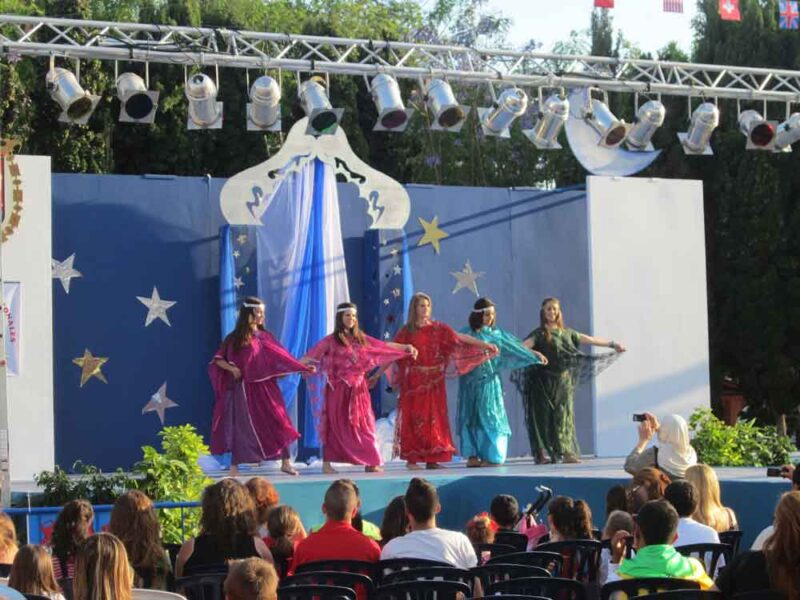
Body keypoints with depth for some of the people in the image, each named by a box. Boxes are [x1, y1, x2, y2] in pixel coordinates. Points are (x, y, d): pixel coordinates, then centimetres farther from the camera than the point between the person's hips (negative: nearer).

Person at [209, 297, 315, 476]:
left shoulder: (264, 337, 8)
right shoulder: (234, 339, 2)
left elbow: (282, 357, 7)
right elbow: (218, 359, 4)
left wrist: (304, 368, 1)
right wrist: (231, 368, -14)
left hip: (264, 387, 2)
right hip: (243, 388, -2)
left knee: (278, 422, -4)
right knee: (241, 425, -2)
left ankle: (285, 462, 1)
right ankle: (234, 467, 4)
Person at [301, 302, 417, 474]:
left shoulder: (360, 338, 11)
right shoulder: (331, 340, -2)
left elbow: (383, 346, 13)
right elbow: (312, 355, -9)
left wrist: (406, 347, 10)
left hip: (357, 388, 4)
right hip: (338, 388, -4)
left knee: (363, 423, 2)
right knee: (336, 424, -3)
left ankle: (370, 462, 4)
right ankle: (326, 463, 2)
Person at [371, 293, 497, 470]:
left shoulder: (438, 328, 5)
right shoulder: (406, 331, 1)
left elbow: (461, 338, 2)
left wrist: (485, 345, -5)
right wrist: (377, 375, 3)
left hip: (434, 381, 2)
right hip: (413, 381, -2)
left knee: (434, 418, 2)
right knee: (414, 418, -2)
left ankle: (432, 459, 5)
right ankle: (412, 458, 1)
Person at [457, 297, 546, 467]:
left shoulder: (496, 334, 8)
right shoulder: (466, 334, 4)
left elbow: (516, 346, 12)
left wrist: (536, 355, 11)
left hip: (489, 381, 0)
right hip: (470, 382, 0)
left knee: (489, 416, -2)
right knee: (470, 416, 1)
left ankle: (491, 455, -1)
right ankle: (472, 455, 4)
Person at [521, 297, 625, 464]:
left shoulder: (566, 333, 15)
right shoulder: (540, 334, -2)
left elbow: (590, 340, 23)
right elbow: (525, 345, -19)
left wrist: (612, 344, 27)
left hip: (563, 381, 5)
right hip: (544, 382, -5)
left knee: (564, 416, 1)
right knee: (543, 416, -4)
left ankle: (566, 452, 2)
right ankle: (540, 455, -2)